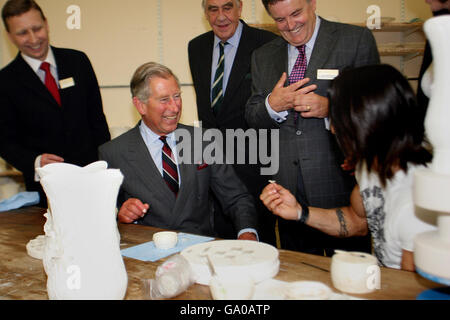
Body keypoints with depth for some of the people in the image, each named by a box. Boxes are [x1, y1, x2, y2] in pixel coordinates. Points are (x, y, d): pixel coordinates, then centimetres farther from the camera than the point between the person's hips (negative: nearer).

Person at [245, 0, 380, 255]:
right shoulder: (263, 56, 12)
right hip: (287, 187, 4)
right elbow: (252, 119, 11)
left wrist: (330, 108, -19)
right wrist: (272, 105, -10)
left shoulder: (357, 40, 0)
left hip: (340, 186, -3)